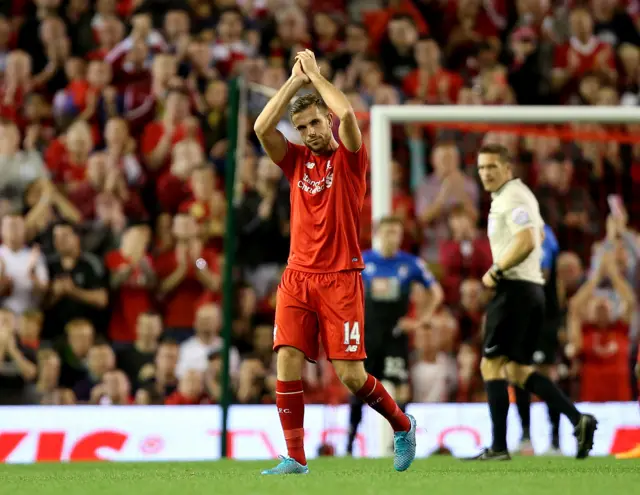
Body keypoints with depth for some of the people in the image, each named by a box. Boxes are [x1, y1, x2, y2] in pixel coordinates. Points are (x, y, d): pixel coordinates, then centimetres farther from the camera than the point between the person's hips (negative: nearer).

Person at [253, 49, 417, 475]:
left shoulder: (349, 157, 1)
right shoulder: (296, 160, 11)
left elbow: (347, 113, -18)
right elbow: (262, 128, -5)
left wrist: (315, 73, -6)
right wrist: (295, 80, -4)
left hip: (341, 277, -4)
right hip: (297, 277, 4)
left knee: (351, 375, -5)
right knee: (288, 362, -12)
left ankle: (403, 425, 20)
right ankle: (295, 458, -7)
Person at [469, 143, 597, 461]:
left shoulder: (512, 199, -13)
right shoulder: (521, 195, 19)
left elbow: (526, 242, -26)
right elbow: (539, 234, 33)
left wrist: (496, 270, -17)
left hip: (515, 289, -10)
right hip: (533, 289, 10)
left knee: (491, 365, -7)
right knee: (517, 370, 13)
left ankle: (499, 447, -9)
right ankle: (578, 420, 4)